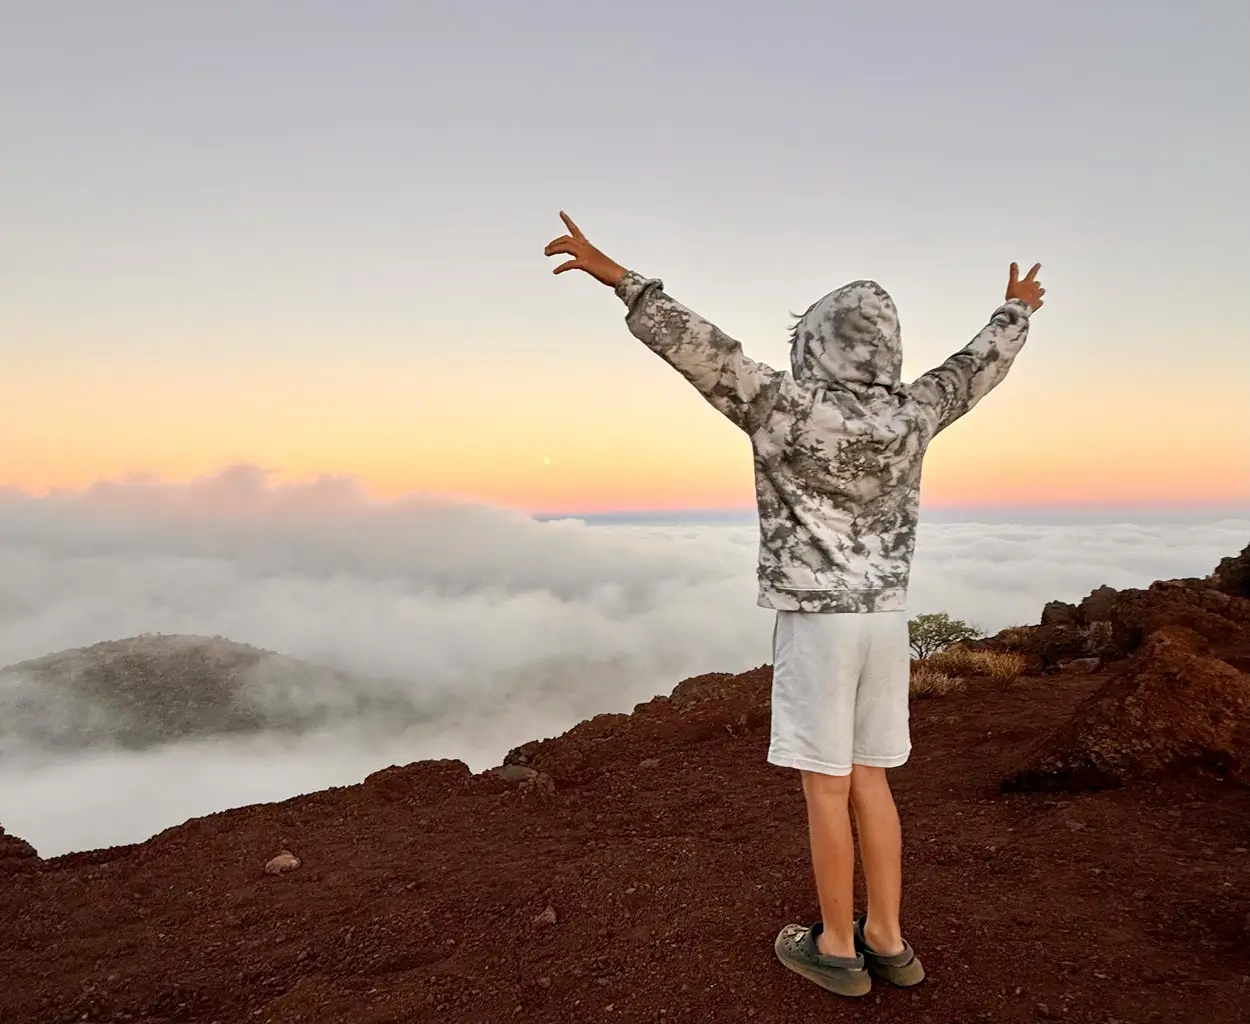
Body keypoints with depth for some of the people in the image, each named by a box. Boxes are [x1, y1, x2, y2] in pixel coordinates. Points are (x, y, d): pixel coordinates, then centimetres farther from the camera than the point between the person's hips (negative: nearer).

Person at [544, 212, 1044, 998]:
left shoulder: (791, 407, -13)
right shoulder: (909, 413, 3)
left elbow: (701, 348, -18)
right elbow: (979, 367, 20)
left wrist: (617, 276, -17)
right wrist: (1018, 309, 39)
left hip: (817, 618, -6)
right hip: (885, 617, 6)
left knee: (826, 783, 3)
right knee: (867, 777, 14)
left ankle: (837, 946, 15)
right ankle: (886, 939, 21)